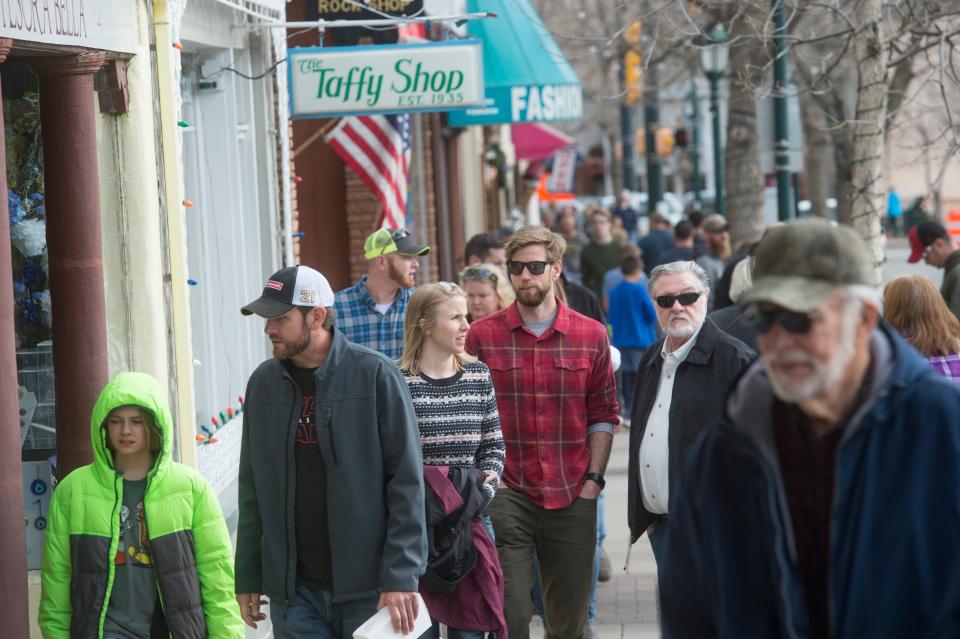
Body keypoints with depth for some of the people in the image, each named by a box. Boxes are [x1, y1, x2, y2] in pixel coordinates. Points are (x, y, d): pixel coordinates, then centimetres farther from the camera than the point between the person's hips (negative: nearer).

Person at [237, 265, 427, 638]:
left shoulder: (376, 376, -6)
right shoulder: (263, 383, 8)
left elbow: (407, 482, -8)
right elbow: (253, 490, 13)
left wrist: (401, 577, -14)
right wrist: (247, 578, 10)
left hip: (369, 590, -3)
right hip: (294, 593, 4)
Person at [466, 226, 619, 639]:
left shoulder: (591, 336, 5)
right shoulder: (482, 335, 0)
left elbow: (603, 414, 8)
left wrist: (594, 478, 0)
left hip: (573, 497, 2)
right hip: (507, 495, -2)